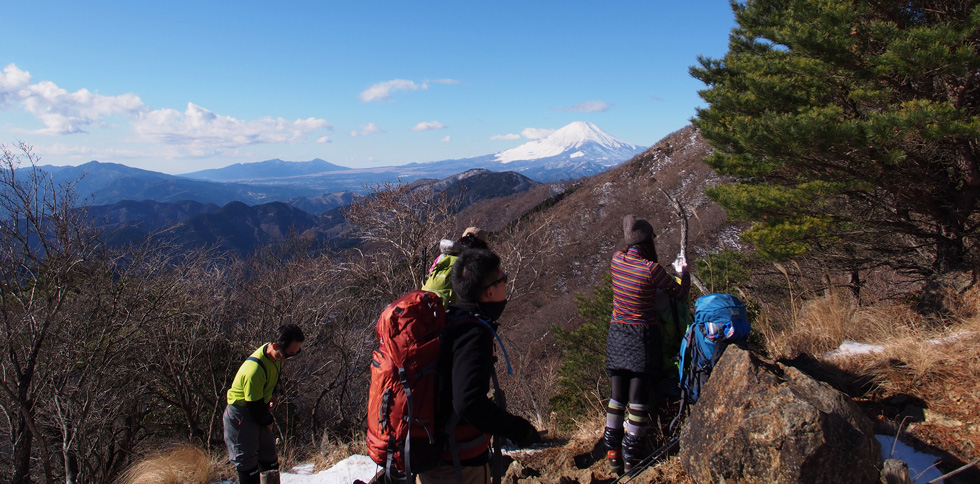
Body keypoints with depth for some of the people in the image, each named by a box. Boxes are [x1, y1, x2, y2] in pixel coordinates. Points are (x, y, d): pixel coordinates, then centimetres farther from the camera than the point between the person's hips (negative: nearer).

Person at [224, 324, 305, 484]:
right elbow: (255, 405, -24)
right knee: (247, 464, -4)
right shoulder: (254, 370, -35)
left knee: (269, 459, 14)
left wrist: (273, 396, 1)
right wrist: (268, 421, -8)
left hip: (259, 411, 8)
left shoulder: (277, 356, -9)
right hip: (241, 415, -8)